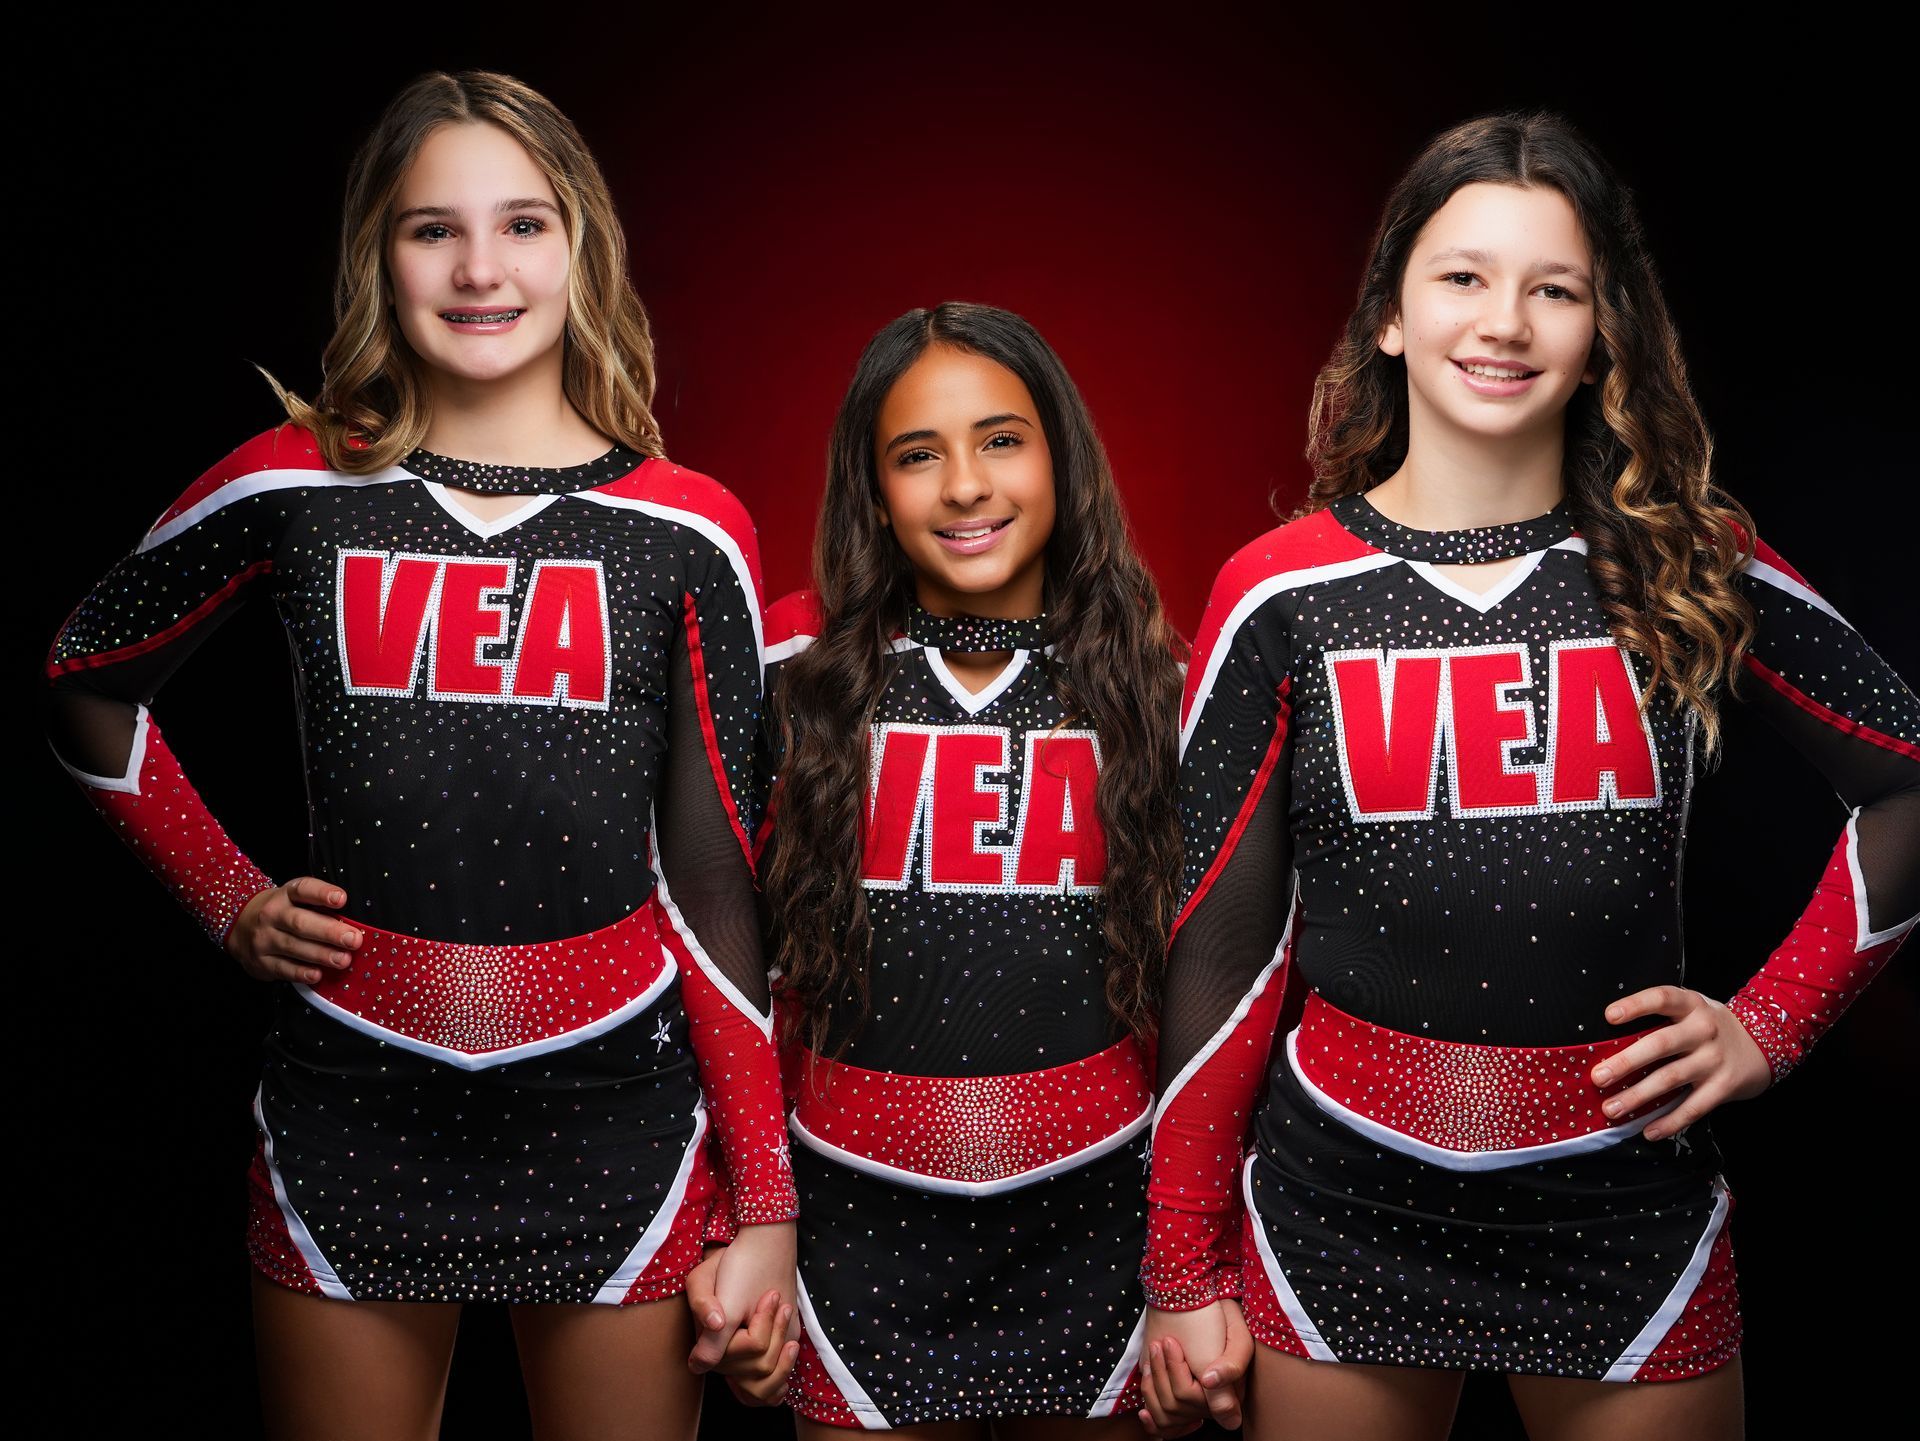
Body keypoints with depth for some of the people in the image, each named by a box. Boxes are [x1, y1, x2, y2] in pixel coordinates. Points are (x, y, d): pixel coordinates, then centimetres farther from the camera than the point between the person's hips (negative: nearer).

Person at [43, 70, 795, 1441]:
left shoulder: (687, 533, -3)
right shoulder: (296, 488, -1)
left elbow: (714, 881, -2)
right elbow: (86, 681, 16)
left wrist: (764, 1205, -3)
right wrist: (230, 900, 7)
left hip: (613, 1123, -1)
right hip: (352, 1121, 1)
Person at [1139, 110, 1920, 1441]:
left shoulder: (1694, 572, -2)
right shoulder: (1283, 595, -5)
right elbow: (1221, 947, -3)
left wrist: (1775, 1020, 1)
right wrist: (1185, 1274, -1)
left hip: (1627, 1218, 1)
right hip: (1341, 1223, -1)